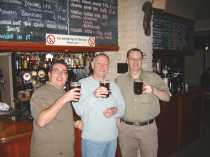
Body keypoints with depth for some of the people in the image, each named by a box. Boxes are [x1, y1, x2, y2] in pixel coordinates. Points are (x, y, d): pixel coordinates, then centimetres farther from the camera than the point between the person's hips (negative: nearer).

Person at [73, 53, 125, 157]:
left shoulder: (113, 85, 10)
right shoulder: (83, 83, -7)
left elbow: (122, 108, 8)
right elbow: (79, 110, -16)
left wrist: (115, 111, -14)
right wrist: (93, 96, -31)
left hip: (112, 137, 5)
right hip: (91, 138, -4)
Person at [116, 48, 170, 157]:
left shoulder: (154, 77, 1)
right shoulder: (119, 80, 5)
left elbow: (167, 97, -1)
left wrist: (154, 90, -19)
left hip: (148, 127, -1)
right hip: (126, 128, 1)